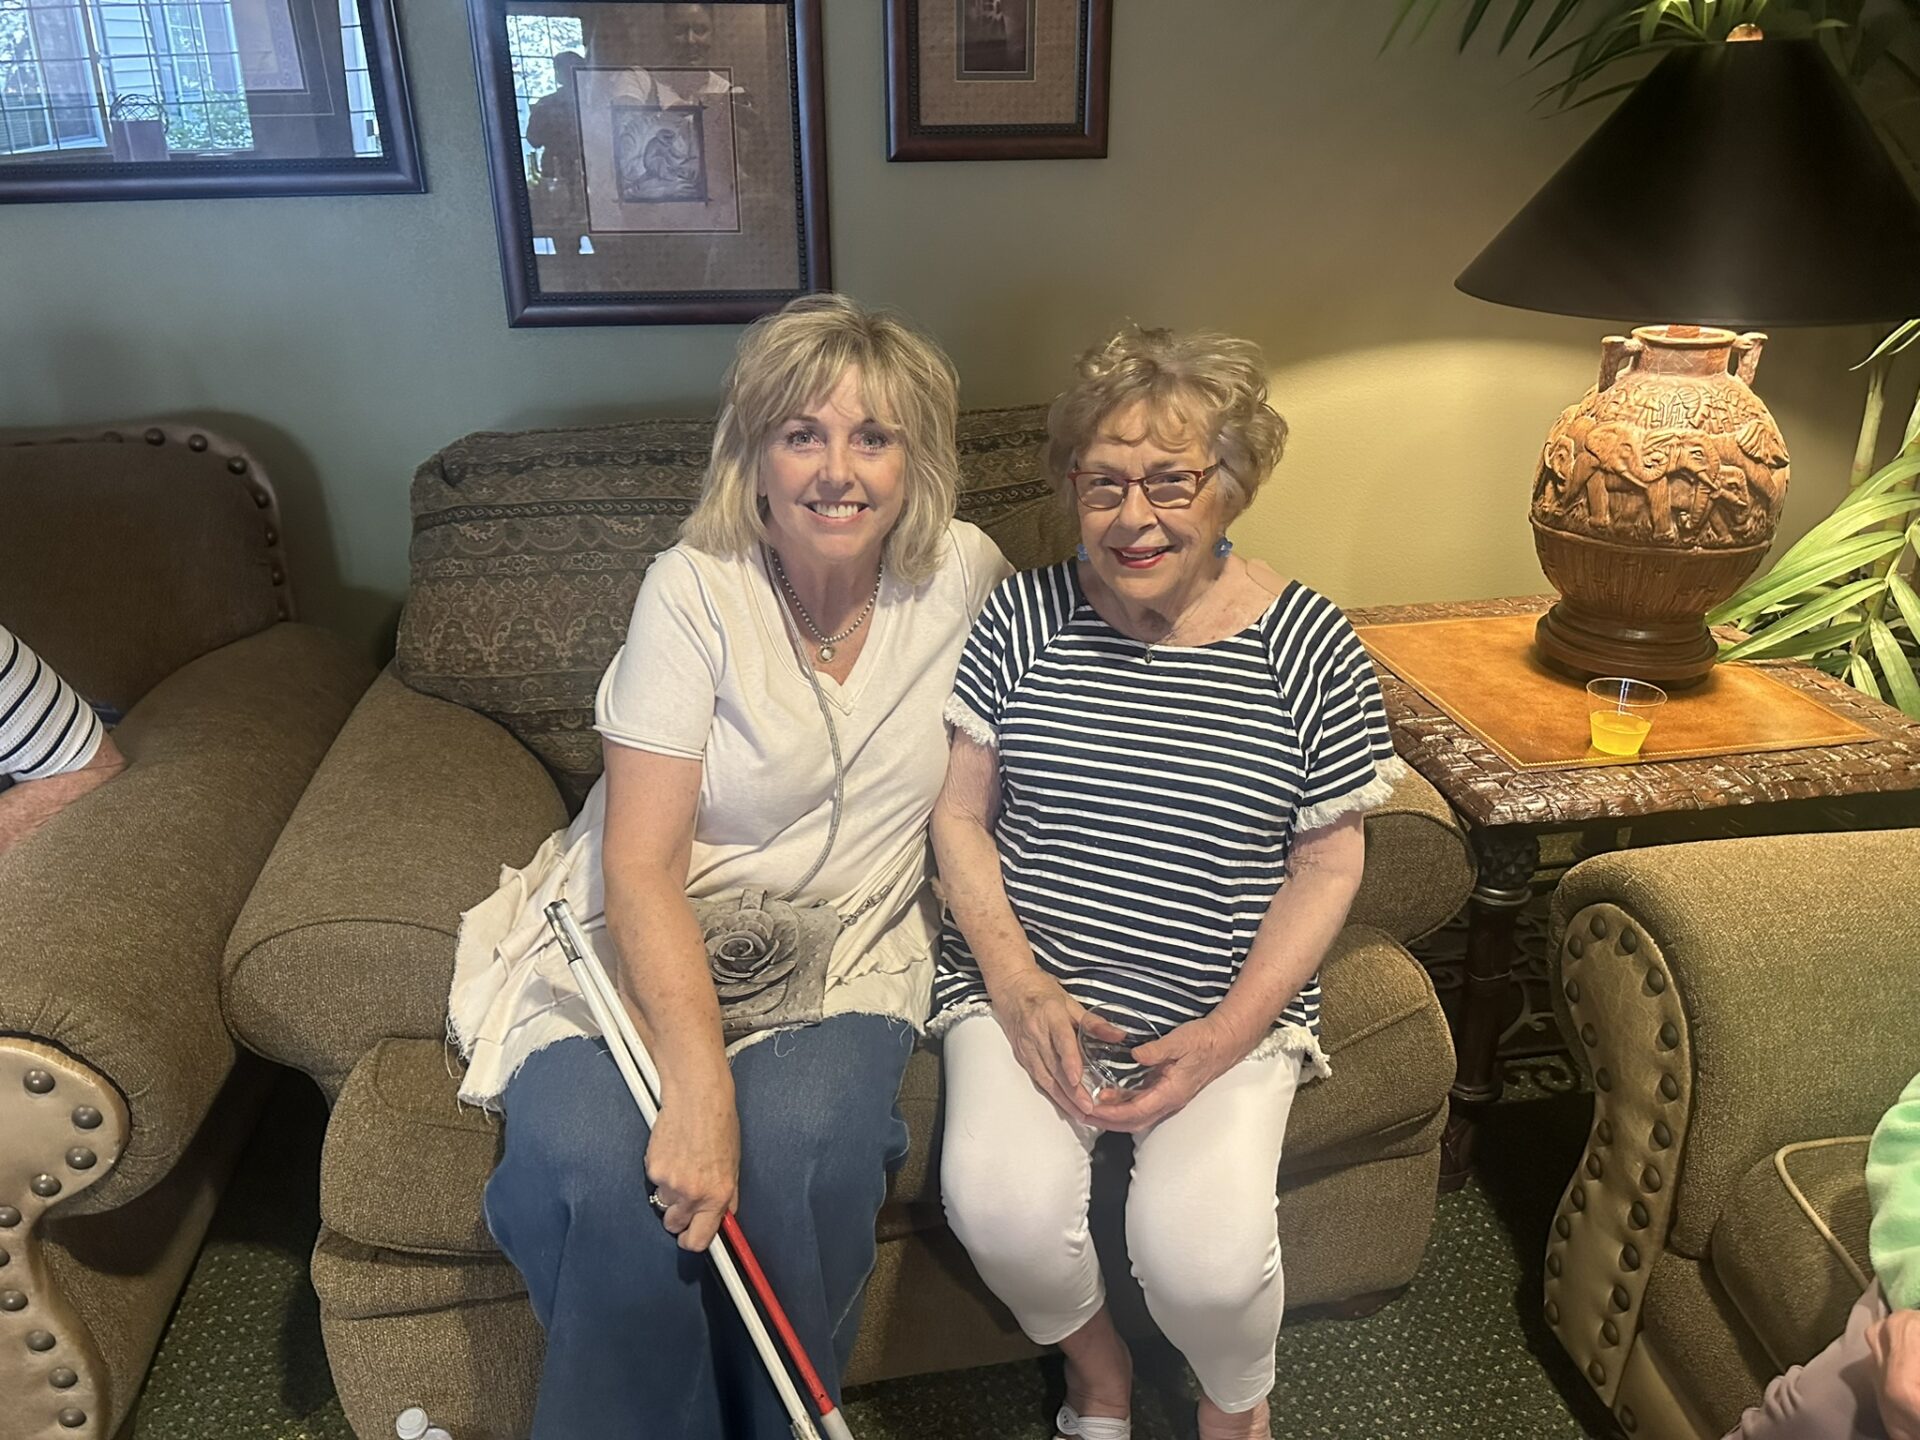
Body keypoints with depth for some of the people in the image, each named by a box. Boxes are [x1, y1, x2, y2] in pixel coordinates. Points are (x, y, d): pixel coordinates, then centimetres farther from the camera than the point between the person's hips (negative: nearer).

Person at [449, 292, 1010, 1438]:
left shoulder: (966, 575, -4)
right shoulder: (695, 588, -13)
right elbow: (641, 858, -18)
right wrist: (699, 1084, -29)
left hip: (848, 949, 2)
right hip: (650, 938, -1)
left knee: (798, 1139, -29)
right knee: (586, 1155, -28)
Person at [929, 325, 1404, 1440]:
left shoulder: (1307, 646, -6)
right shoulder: (1024, 618, -2)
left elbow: (1328, 863, -1)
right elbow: (958, 816, 1)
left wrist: (1229, 1033, -11)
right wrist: (1019, 983, -11)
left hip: (1230, 1004, -1)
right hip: (1030, 983, 2)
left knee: (1205, 1257, -20)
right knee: (1000, 1210, -22)